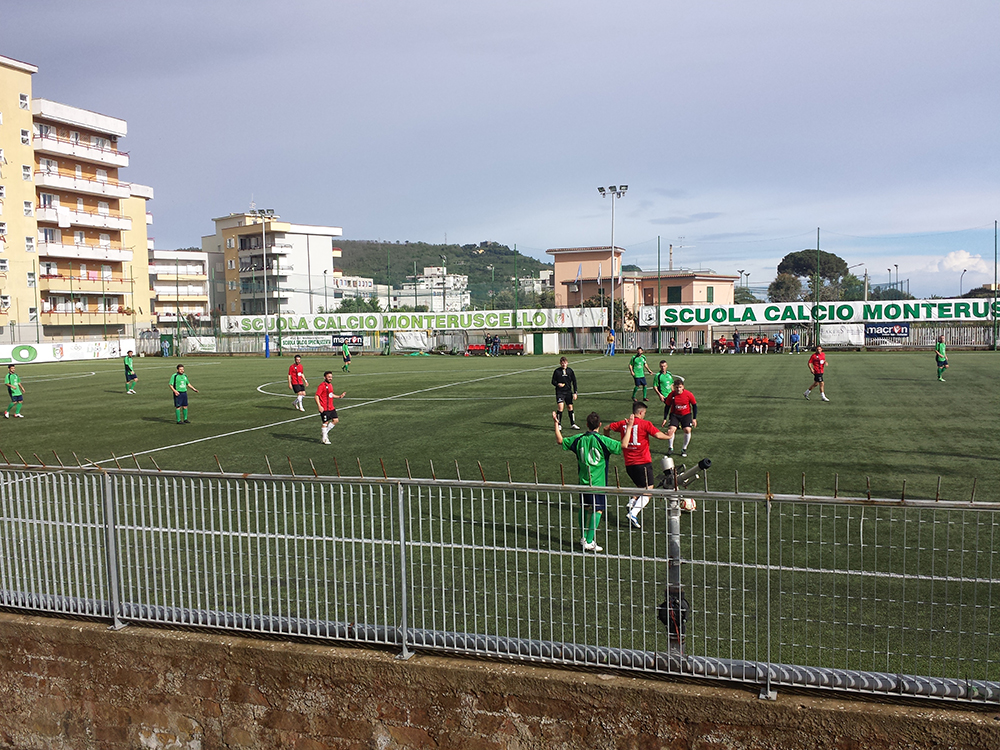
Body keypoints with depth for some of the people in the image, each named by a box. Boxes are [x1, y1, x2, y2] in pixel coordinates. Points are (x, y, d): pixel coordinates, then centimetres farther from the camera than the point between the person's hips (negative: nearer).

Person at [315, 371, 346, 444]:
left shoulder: (330, 385, 12)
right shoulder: (322, 386, -13)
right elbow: (316, 396, -16)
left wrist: (339, 396, 13)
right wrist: (319, 406, -23)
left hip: (331, 408, 8)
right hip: (324, 409, -8)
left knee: (335, 420, 6)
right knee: (325, 422, -2)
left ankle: (325, 431, 25)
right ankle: (325, 439, 9)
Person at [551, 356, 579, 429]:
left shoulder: (570, 370, 3)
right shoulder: (557, 371, -4)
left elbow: (574, 382, 7)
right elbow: (553, 381, 2)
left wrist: (575, 393, 3)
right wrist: (558, 384, -20)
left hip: (568, 392, 3)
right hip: (560, 392, -3)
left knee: (570, 407, 8)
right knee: (560, 407, -15)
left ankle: (573, 424, 21)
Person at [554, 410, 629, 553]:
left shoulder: (579, 439, -1)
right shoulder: (602, 440, -15)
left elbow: (560, 441, 12)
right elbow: (622, 446, -17)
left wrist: (556, 424, 20)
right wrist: (629, 428, -10)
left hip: (583, 481, 5)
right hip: (598, 482, -5)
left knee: (584, 508, 18)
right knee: (597, 510, 0)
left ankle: (584, 538, 26)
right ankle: (589, 542, -3)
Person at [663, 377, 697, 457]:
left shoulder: (688, 394, -15)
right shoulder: (672, 395, -13)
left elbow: (694, 405, -2)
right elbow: (667, 406, 0)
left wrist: (694, 419, -2)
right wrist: (665, 418, -1)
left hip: (686, 414, 0)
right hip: (674, 414, 0)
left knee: (687, 430, -18)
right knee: (671, 429, -20)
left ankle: (684, 449, 3)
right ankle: (670, 448, 1)